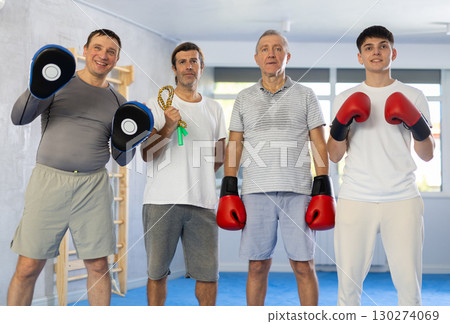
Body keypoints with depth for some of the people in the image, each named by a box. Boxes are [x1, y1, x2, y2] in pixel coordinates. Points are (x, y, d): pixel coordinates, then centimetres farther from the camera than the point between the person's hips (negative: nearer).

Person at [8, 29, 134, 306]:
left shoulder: (118, 102, 13)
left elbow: (122, 158, 12)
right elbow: (19, 118, -6)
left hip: (93, 186, 2)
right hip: (49, 179, -2)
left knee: (98, 266, 4)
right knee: (28, 267, -2)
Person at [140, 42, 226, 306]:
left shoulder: (214, 109, 15)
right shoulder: (158, 105, 5)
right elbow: (147, 153, -2)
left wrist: (198, 177, 10)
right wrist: (168, 127, -16)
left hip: (203, 202, 2)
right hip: (162, 200, -2)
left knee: (208, 272, 2)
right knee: (157, 271, 3)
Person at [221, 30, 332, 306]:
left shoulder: (305, 96, 8)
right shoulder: (244, 99, 13)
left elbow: (319, 145, 6)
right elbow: (235, 145, 12)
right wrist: (228, 190, 4)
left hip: (298, 191, -1)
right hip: (256, 192, 1)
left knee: (304, 265, 0)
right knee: (258, 265, 4)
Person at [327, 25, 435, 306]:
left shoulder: (413, 97, 10)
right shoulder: (346, 100, 12)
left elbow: (427, 154, 8)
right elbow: (335, 155, 9)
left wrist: (417, 123, -9)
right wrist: (341, 123, -8)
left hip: (402, 200, 0)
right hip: (355, 199, 1)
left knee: (409, 283, -1)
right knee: (349, 282, 3)